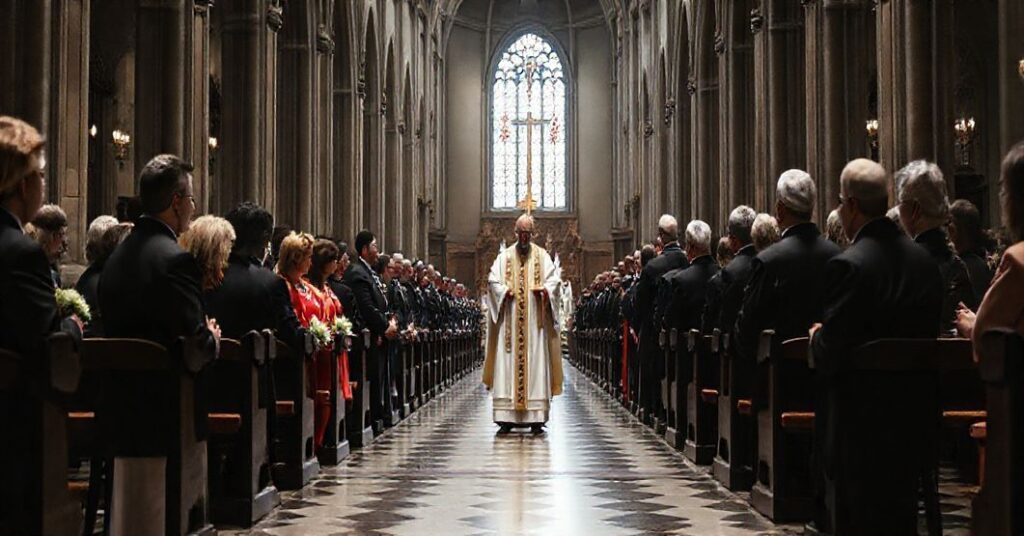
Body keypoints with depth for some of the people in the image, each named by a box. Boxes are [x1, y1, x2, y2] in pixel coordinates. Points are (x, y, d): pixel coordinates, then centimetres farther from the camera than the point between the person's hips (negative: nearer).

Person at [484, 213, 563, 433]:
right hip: (510, 322, 0)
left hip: (535, 322, 0)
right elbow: (493, 280, 4)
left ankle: (536, 417, -3)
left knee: (536, 365, -4)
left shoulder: (542, 256, 9)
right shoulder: (504, 256, 11)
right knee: (507, 365, -4)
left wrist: (544, 290, -18)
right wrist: (505, 292, -15)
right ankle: (506, 417, -3)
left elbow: (553, 280, 3)